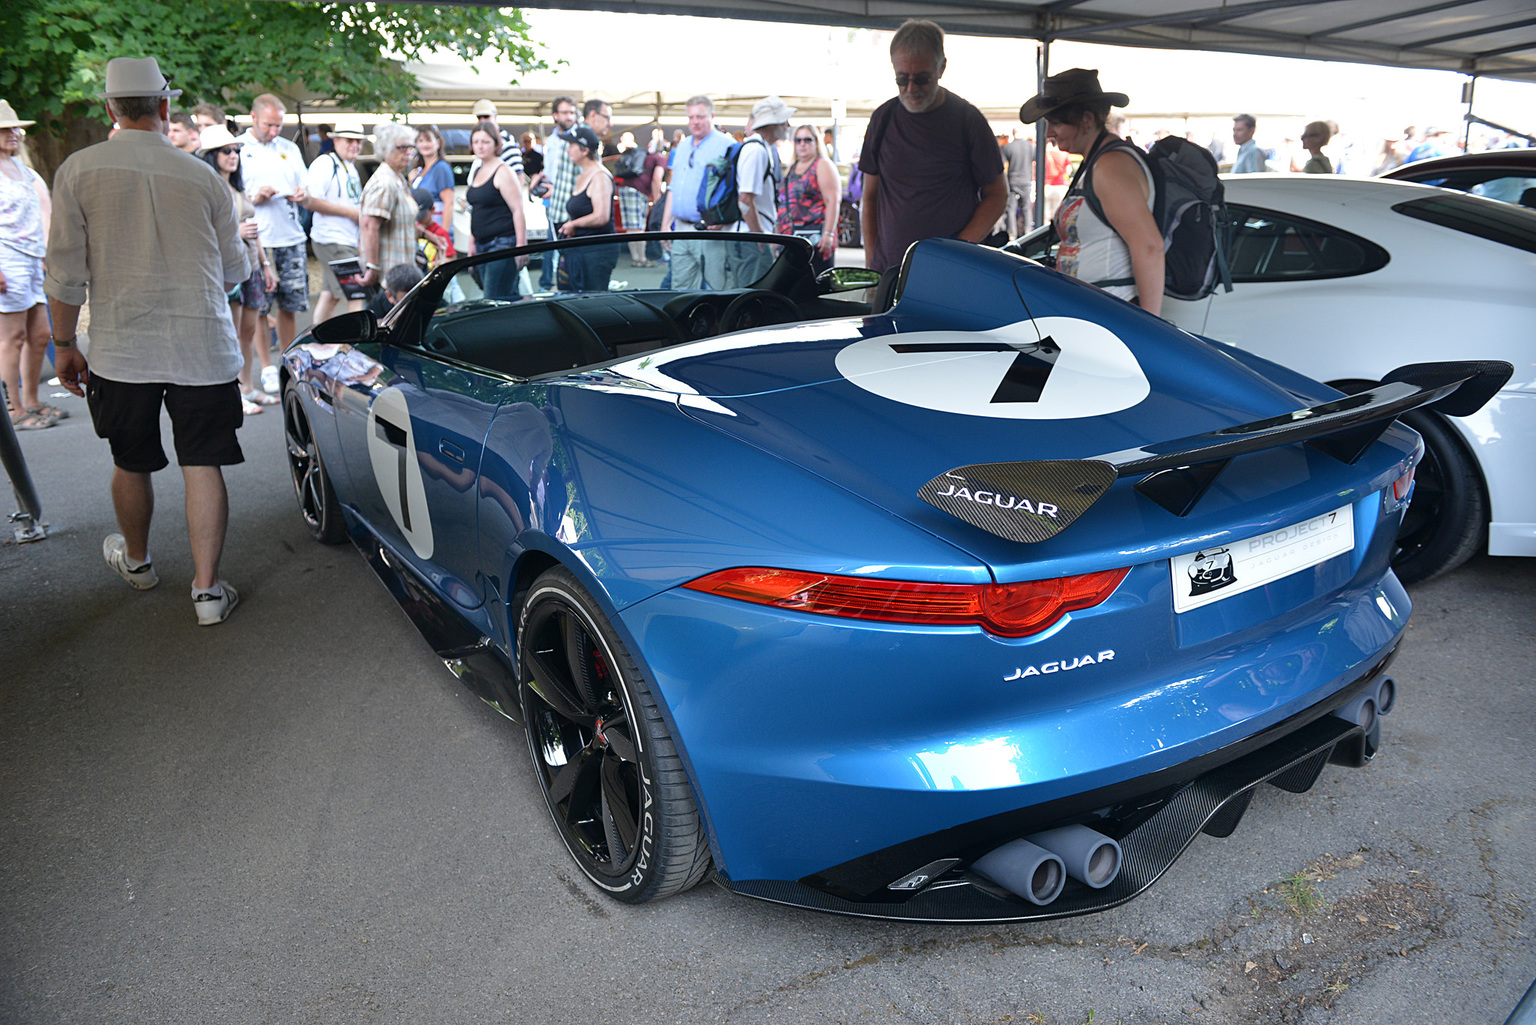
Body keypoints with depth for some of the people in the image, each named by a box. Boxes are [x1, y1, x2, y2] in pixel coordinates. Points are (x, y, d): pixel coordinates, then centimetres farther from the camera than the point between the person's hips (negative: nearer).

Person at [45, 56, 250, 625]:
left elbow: (65, 270, -2)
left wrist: (64, 343, 9)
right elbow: (235, 269, 12)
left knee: (131, 464, 18)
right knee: (203, 467, 2)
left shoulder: (78, 170, -1)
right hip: (203, 347, 0)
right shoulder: (204, 177, 2)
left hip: (122, 348, 0)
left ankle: (135, 560, 39)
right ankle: (207, 588, 1)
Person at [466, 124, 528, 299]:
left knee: (494, 300, -12)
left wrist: (520, 246, -19)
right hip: (483, 245, 8)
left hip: (503, 244, -8)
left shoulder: (503, 172, -9)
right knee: (510, 297, 10)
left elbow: (518, 210, -14)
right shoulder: (478, 172, 17)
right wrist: (472, 242, 22)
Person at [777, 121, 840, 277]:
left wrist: (828, 233, -19)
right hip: (790, 237, 7)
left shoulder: (823, 165, 0)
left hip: (815, 238, -7)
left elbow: (833, 201, -10)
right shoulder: (790, 169, 22)